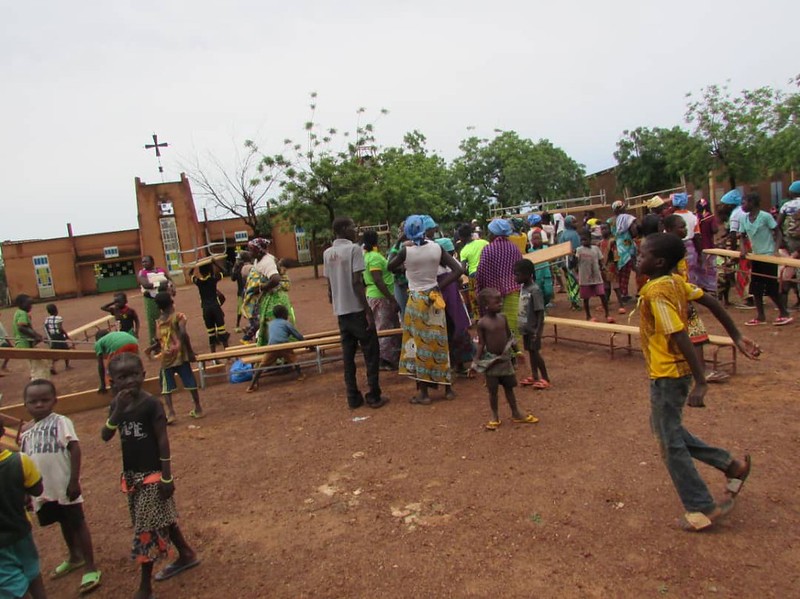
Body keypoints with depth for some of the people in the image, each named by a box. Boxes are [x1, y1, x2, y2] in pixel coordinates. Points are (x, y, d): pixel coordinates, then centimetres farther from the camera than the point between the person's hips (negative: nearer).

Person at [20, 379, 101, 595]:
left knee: (77, 523, 3)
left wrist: (74, 481, -20)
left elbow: (75, 449, -17)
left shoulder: (61, 422, -12)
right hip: (43, 491, 6)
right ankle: (75, 558, 43)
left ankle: (90, 568, 13)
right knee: (64, 524, 23)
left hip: (64, 487, -6)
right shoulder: (26, 434, 7)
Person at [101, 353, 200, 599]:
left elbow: (162, 440, -17)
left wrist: (167, 477, -17)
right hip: (131, 474, 7)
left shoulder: (151, 404, -18)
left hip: (152, 474, -7)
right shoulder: (117, 405, 0)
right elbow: (105, 436, -8)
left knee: (146, 528, 0)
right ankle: (186, 555, 39)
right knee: (162, 519, 20)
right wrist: (118, 411, -24)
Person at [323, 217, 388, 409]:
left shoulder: (327, 253, 8)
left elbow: (329, 285, 11)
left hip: (340, 311, 7)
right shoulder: (353, 249, -12)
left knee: (348, 354, 10)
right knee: (371, 353, 4)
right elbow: (357, 283, -18)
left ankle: (353, 398, 13)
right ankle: (374, 396, 7)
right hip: (357, 309, -6)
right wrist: (368, 311, -15)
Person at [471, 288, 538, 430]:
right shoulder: (482, 323, -15)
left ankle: (516, 414, 28)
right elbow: (481, 344, -11)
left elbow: (509, 336, 10)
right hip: (491, 360, -4)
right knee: (493, 390, 6)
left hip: (505, 358, 5)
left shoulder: (502, 317, -1)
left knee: (509, 387, 15)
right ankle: (495, 417, 19)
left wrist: (517, 351, 16)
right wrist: (476, 362, -14)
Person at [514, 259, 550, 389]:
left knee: (535, 351, -1)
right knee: (530, 351, 15)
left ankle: (545, 378, 11)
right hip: (526, 328, 8)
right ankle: (534, 376, 26)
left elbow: (540, 313, -21)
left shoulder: (535, 290, -21)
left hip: (533, 329, -8)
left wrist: (538, 331, -24)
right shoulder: (522, 287, 4)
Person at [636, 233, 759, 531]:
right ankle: (730, 465, 28)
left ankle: (702, 508, 18)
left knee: (671, 442, 6)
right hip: (677, 370, 9)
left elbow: (680, 336, -27)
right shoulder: (675, 282, 3)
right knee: (666, 429, 24)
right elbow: (711, 302, 9)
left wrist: (700, 382, -27)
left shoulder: (655, 291, -23)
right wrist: (736, 337, 15)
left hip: (667, 375, -9)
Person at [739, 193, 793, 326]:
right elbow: (741, 235, 11)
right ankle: (760, 316, 15)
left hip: (769, 256, -6)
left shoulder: (765, 216, -13)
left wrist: (776, 250, -20)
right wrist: (743, 247, -9)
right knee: (755, 289, 6)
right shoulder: (744, 219, 3)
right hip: (756, 256, 6)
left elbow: (778, 233, -9)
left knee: (771, 289, -4)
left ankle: (784, 315, 10)